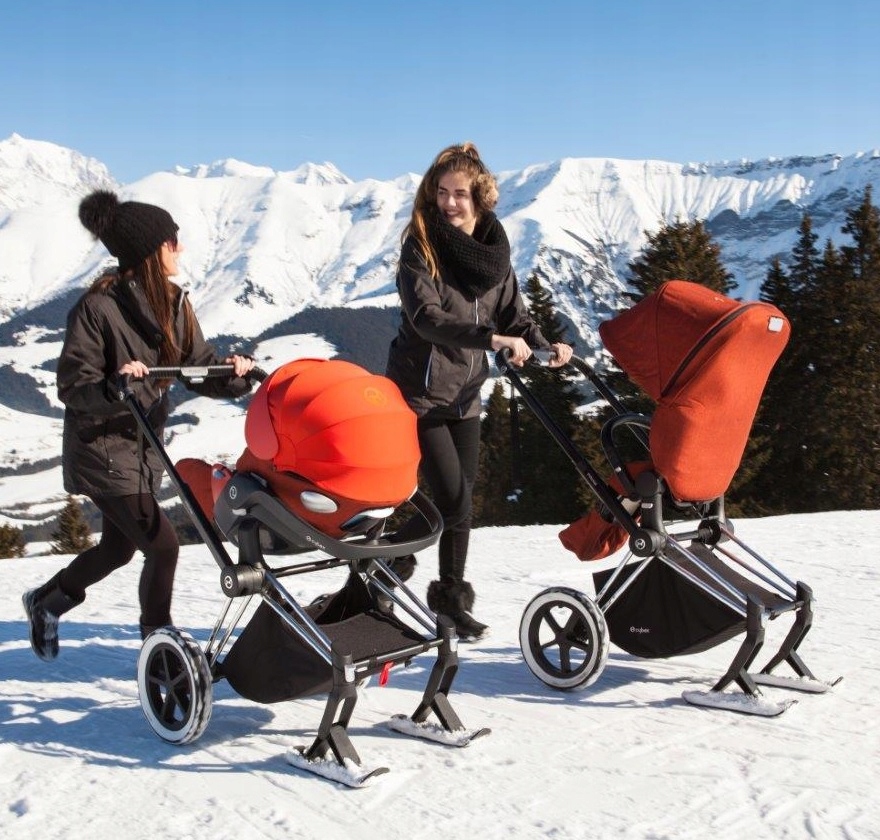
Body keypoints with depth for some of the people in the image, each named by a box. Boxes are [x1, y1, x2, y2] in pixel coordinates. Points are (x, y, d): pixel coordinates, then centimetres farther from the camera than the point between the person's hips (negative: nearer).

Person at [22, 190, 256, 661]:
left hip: (144, 445, 8)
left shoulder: (172, 304, 3)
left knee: (118, 547, 21)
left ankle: (45, 601, 46)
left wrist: (232, 373, -18)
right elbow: (72, 387, -18)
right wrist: (116, 387, -36)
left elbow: (198, 364, 2)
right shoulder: (97, 308, -18)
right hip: (102, 449, -8)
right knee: (162, 544, -10)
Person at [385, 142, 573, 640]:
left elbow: (513, 313, 8)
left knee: (463, 500, 9)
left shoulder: (494, 248, 4)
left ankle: (452, 597, 23)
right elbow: (425, 316, -25)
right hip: (420, 390, -5)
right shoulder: (421, 246, -12)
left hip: (465, 392, 5)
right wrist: (491, 338, -36)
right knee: (453, 499, -11)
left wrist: (545, 346, -12)